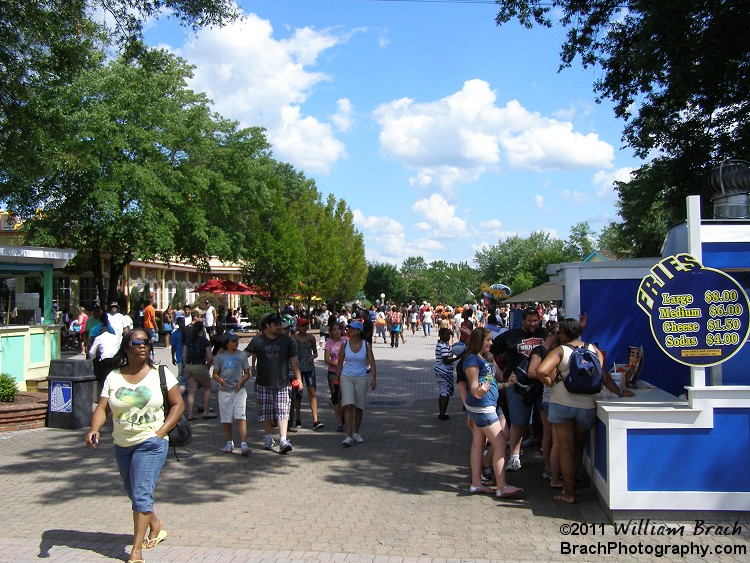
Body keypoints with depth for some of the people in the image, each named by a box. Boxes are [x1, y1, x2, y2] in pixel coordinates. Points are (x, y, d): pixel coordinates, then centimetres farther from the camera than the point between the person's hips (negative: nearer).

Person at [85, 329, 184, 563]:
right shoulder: (114, 377, 1)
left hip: (151, 444, -4)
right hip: (122, 445, 4)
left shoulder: (160, 373, -4)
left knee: (141, 493, -10)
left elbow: (178, 404, -2)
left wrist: (161, 432, -12)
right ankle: (156, 523, 43)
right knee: (133, 493, 18)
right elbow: (102, 408, -6)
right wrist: (94, 429, -25)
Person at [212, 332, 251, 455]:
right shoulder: (220, 356, 5)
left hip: (239, 390, -1)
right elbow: (215, 374, 9)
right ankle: (229, 443, 27)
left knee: (241, 417, -12)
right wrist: (219, 380, -14)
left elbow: (247, 373, 6)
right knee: (226, 419, 9)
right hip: (224, 390, 2)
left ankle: (243, 445, -17)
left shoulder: (242, 355, 4)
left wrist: (241, 382, -13)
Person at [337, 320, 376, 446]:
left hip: (361, 378, 1)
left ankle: (356, 433, 28)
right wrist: (337, 378, 6)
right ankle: (348, 436, -13)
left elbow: (372, 364, -2)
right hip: (346, 378, -1)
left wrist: (373, 379, -10)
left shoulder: (366, 345, -2)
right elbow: (340, 364, 7)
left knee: (359, 407, 10)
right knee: (348, 406, -13)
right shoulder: (345, 345, 0)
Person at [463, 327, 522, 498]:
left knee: (478, 444, 11)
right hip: (481, 407, -10)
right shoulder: (472, 359, -14)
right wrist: (479, 392, -38)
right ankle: (502, 487, -6)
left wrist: (506, 384, 9)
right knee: (500, 444, -8)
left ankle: (476, 483, 16)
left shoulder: (487, 358, 16)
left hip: (489, 406, 10)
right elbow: (473, 386, -17)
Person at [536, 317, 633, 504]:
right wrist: (620, 392, 11)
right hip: (586, 405, 3)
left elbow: (541, 371, -20)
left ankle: (569, 493, 8)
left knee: (566, 449, 6)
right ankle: (570, 486, 28)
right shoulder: (592, 349, 4)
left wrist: (551, 384, -3)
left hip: (562, 403, -3)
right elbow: (604, 376, 1)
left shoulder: (560, 350, -6)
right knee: (578, 448, 19)